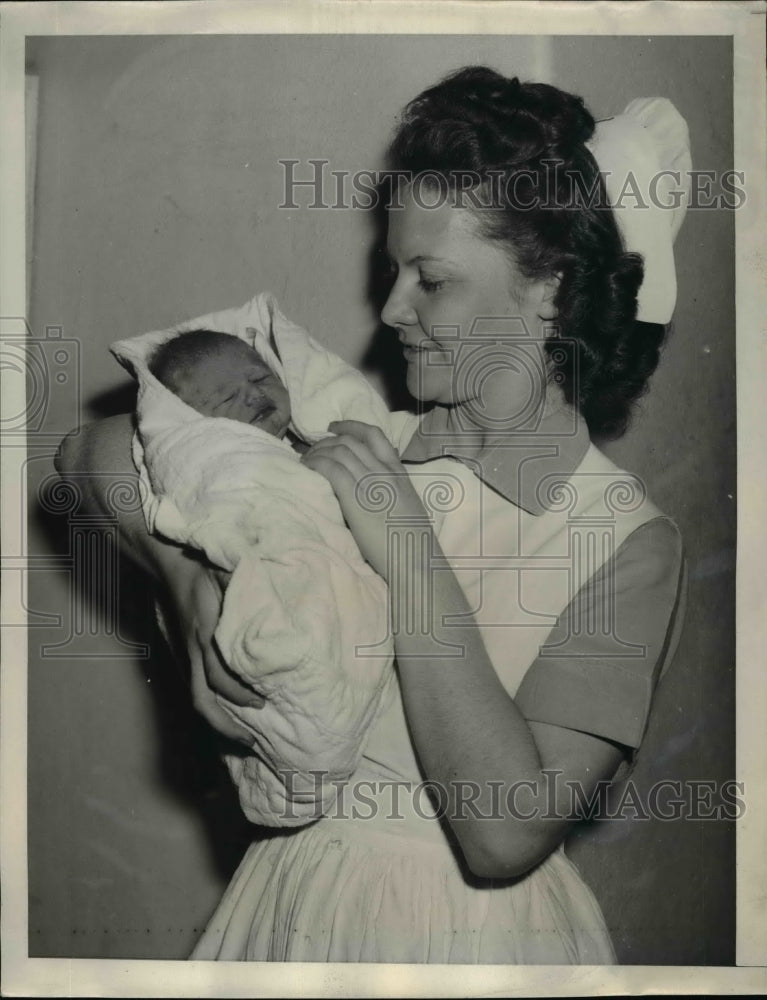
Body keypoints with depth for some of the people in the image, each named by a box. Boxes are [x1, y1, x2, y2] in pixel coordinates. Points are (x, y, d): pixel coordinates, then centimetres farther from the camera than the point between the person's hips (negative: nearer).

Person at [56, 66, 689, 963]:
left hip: (472, 927, -3)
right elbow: (99, 449, 0)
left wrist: (411, 558, -25)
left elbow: (505, 835, -25)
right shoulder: (357, 451, -6)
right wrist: (197, 592, -16)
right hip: (292, 900, 4)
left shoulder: (630, 540, -16)